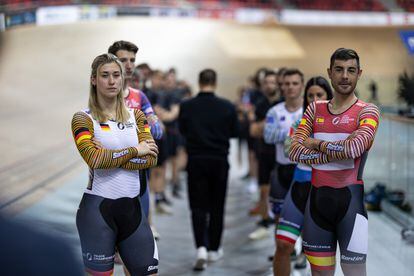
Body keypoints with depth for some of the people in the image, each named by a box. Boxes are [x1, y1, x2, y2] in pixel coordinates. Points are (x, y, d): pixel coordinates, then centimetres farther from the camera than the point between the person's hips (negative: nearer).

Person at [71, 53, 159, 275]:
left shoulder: (136, 116, 10)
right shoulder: (83, 119, -3)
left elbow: (151, 157, -4)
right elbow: (94, 158, -20)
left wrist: (110, 159, -13)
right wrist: (135, 151, -9)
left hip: (132, 206, 4)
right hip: (98, 208, -4)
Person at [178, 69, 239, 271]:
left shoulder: (186, 106, -8)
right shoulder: (227, 107, -9)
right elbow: (235, 132, 3)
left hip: (196, 161, 0)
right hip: (219, 161, 0)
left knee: (198, 207, 4)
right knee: (217, 207, 13)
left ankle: (201, 248, -14)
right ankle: (214, 249, 20)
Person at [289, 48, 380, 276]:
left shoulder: (367, 111, -2)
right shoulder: (315, 109, 10)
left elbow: (354, 148, -21)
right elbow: (295, 152, -2)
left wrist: (316, 144, -7)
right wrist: (337, 152, -11)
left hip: (350, 199, -4)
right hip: (317, 198, 4)